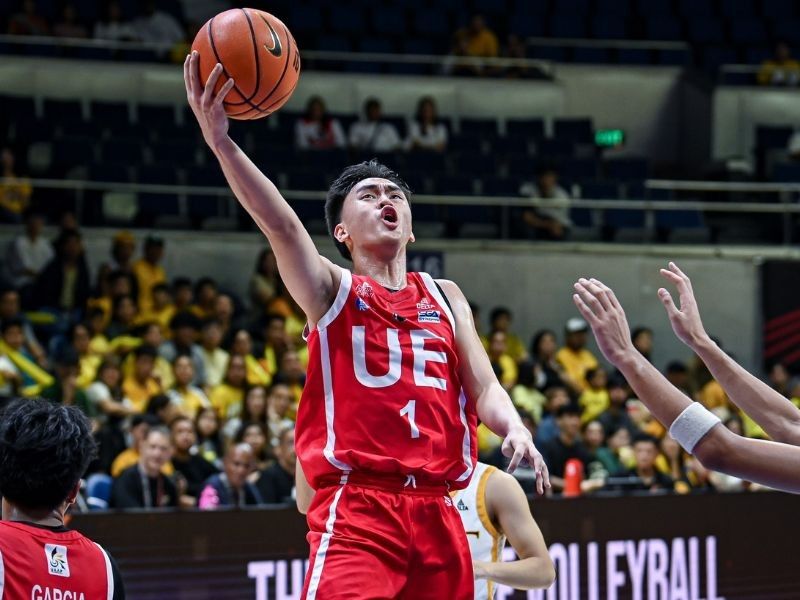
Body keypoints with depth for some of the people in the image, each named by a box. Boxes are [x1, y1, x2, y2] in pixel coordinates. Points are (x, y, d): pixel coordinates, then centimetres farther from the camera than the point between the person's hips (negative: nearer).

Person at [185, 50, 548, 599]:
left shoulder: (445, 297, 19)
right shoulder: (332, 290, 6)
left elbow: (484, 388, 11)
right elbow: (282, 226, -11)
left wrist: (516, 431, -12)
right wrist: (221, 142, -27)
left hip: (435, 512, 5)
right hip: (355, 510, -5)